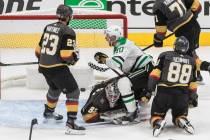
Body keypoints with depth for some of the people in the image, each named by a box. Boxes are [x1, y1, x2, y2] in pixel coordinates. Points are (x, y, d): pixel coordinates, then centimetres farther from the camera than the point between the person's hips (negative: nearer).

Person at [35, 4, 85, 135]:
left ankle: (49, 112, 55)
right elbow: (67, 55, -21)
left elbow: (39, 49, 15)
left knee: (55, 87, 33)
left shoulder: (48, 27, 9)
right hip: (57, 68, -8)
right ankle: (71, 124, -14)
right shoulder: (68, 32, -13)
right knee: (73, 92, -3)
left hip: (44, 66, 8)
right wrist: (74, 58, 0)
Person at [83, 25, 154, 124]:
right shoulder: (119, 46, 12)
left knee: (123, 82, -27)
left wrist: (103, 59, -19)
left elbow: (116, 63, -33)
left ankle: (132, 112, -22)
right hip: (139, 70, 11)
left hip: (147, 69, -11)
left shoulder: (123, 46, -20)